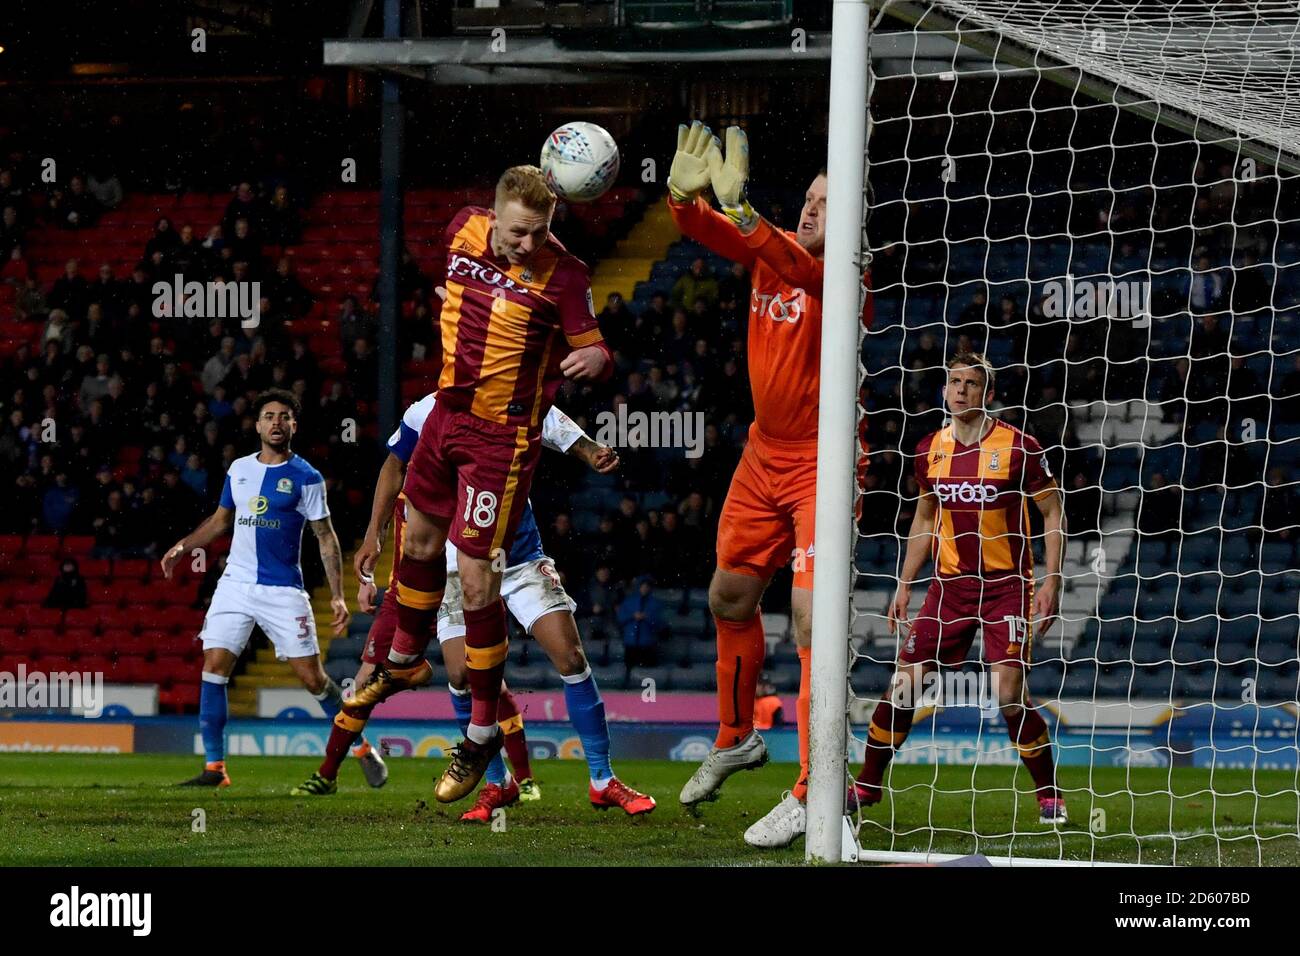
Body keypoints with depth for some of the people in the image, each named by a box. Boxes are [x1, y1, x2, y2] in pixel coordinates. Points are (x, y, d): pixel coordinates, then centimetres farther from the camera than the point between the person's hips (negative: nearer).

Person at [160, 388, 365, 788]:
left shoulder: (306, 478, -3)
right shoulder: (239, 469, 10)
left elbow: (326, 537, -1)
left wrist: (337, 595, -7)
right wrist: (183, 546, 10)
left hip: (284, 590, -4)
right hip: (235, 585, 4)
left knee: (312, 678, -5)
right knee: (214, 668, -9)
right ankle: (214, 767, -5)